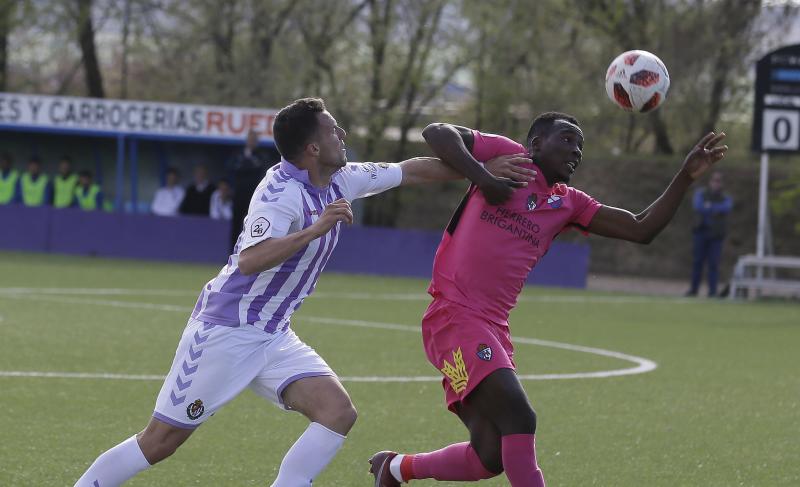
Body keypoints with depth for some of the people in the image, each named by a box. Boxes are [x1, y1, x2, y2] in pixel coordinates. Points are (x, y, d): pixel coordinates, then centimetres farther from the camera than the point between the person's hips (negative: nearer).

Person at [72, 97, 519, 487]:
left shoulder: (339, 182, 3)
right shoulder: (282, 193, -21)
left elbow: (413, 170, 15)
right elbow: (249, 260, -35)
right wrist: (316, 229, -40)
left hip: (274, 338, 8)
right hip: (224, 332, -8)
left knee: (339, 412, -13)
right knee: (159, 443, -5)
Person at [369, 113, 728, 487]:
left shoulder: (568, 204, 18)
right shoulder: (506, 156, 4)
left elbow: (641, 229, 13)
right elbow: (437, 133, -3)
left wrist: (686, 177, 5)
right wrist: (482, 177, -14)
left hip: (494, 328, 8)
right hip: (453, 315, -8)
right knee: (519, 418, -23)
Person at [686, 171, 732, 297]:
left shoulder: (726, 198, 9)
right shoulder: (701, 193, 10)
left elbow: (727, 208, -13)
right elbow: (697, 206, -9)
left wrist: (709, 207, -11)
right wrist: (715, 210, -10)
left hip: (716, 235, -1)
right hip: (701, 231, 1)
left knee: (714, 263, -6)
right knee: (697, 262, 1)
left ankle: (712, 291, -6)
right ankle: (694, 289, 8)